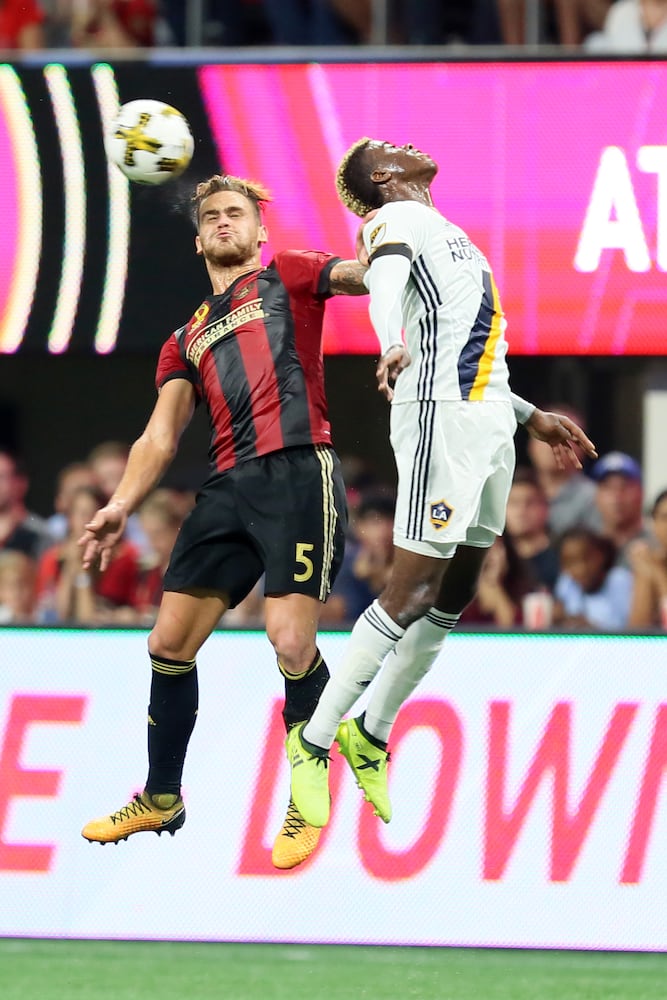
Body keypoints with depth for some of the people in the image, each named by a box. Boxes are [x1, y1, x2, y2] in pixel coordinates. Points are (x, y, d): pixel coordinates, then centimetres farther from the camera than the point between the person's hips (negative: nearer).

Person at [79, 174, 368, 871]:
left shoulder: (286, 276, 12)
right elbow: (160, 435, 18)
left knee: (291, 642, -16)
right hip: (229, 490, 6)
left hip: (298, 474, -6)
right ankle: (161, 800, 21)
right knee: (169, 642, 5)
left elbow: (362, 273, -6)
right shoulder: (187, 339, 25)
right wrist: (121, 507, 2)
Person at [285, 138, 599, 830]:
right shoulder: (397, 218, -3)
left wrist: (533, 417, 33)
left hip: (489, 418, 9)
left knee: (456, 592, 10)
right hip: (441, 415, -9)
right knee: (413, 588, -13)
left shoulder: (441, 228, 26)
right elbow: (384, 280, -27)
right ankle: (313, 743, -9)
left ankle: (371, 738, 20)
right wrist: (394, 346, -48)